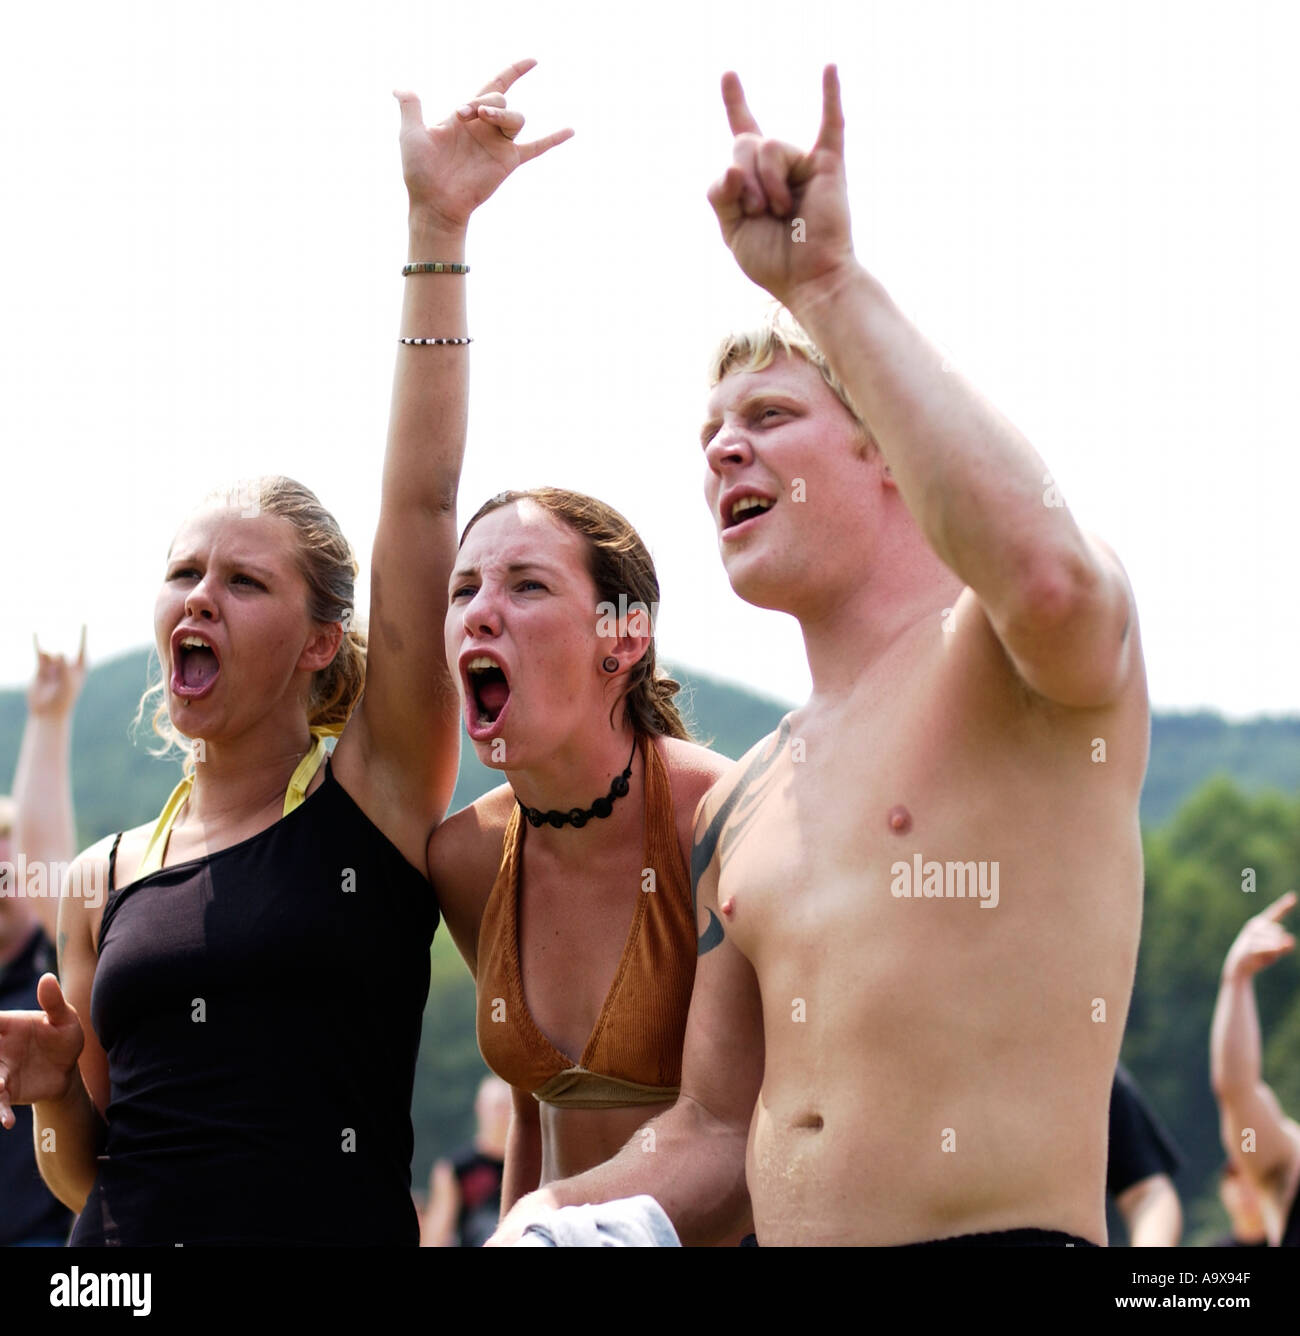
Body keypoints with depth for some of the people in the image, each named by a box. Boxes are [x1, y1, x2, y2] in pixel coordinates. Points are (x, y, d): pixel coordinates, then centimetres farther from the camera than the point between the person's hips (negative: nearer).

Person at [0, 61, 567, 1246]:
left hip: (343, 1227, -3)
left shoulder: (378, 791, -2)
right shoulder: (106, 881, 8)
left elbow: (421, 503, -11)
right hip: (126, 1245, 4)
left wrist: (438, 235, -15)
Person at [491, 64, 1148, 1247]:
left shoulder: (997, 664, 0)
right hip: (789, 1243, 6)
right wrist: (560, 1211, 3)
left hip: (1008, 1235, -6)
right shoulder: (739, 803, 19)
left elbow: (1043, 572, -25)